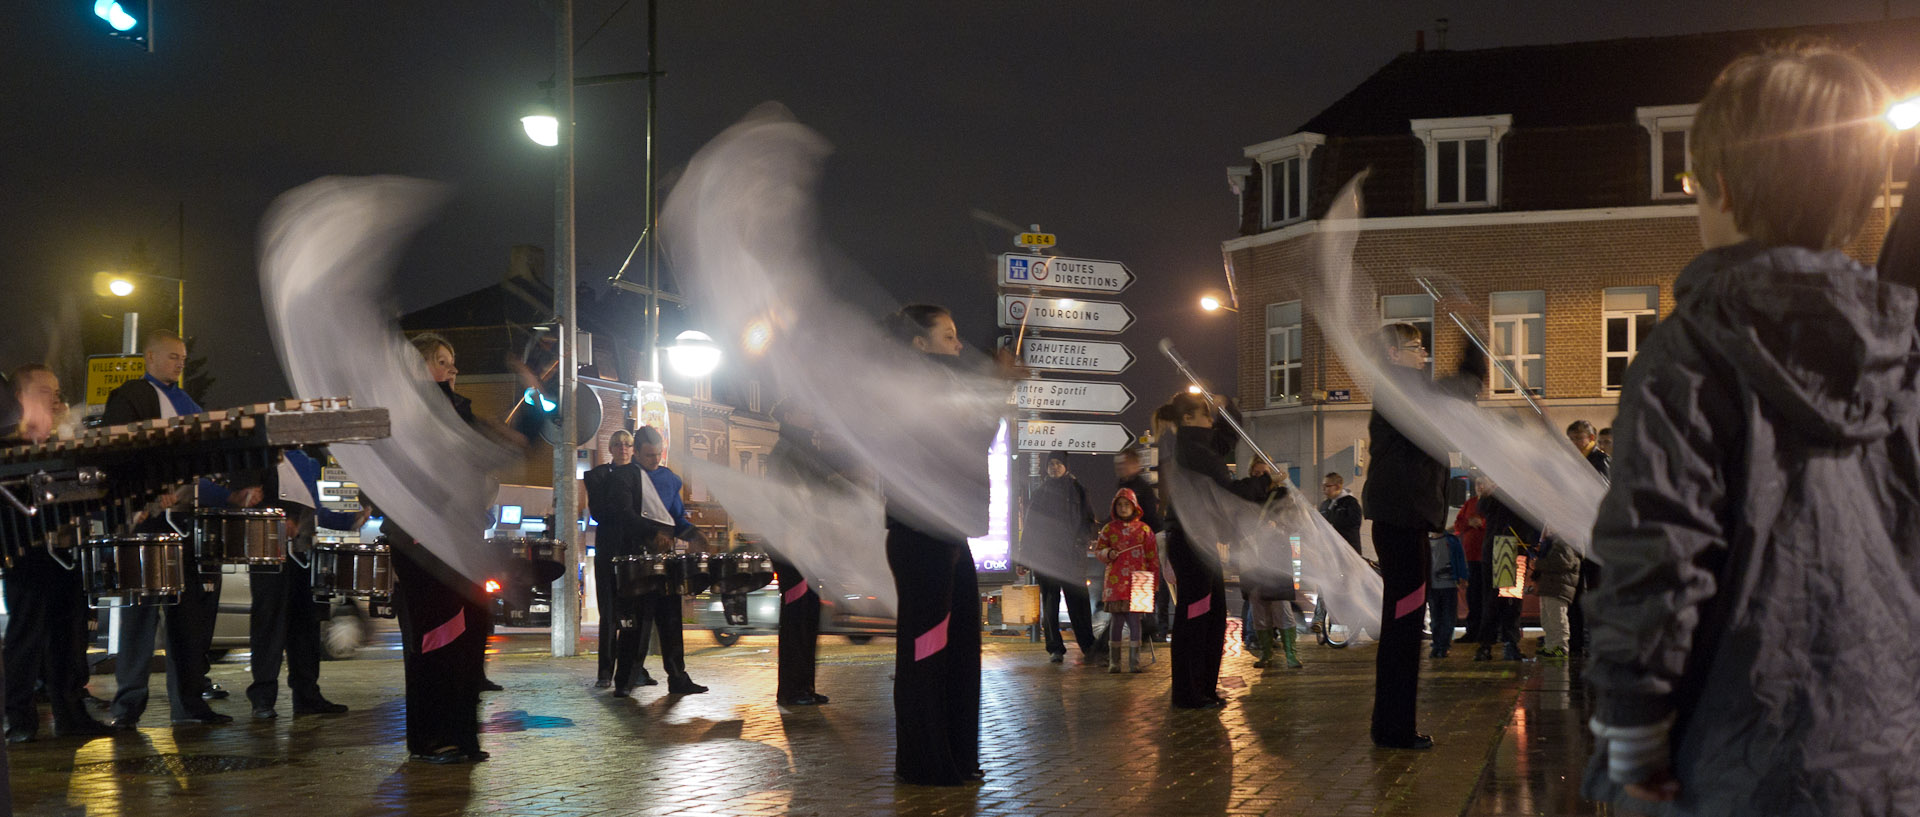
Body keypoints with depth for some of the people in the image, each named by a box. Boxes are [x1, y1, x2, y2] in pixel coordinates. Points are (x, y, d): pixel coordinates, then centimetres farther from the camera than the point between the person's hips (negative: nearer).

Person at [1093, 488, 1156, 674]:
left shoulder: (1144, 529, 7)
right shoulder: (1109, 528, 8)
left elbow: (1153, 557, 8)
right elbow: (1098, 550, 15)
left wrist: (1153, 582, 4)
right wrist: (1107, 554, -8)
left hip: (1137, 582, 0)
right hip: (1115, 581, 0)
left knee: (1135, 620, -4)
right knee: (1117, 620, 1)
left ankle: (1134, 662, 3)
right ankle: (1114, 661, 8)